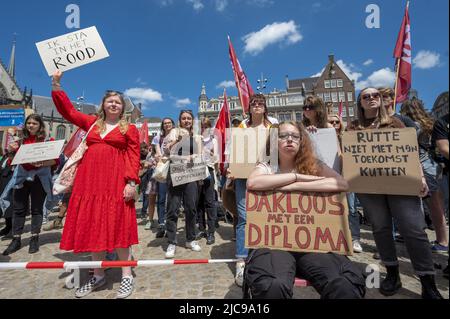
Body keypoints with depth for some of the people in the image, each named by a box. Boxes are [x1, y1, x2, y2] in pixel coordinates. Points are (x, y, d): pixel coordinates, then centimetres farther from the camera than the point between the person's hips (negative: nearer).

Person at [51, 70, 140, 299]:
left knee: (117, 225, -4)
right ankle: (98, 275, 23)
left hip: (116, 182, -5)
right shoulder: (92, 123, 18)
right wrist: (56, 85, 16)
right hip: (90, 180, 5)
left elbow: (134, 157, -4)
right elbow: (67, 111, 22)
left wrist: (131, 182, -14)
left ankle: (126, 275, 8)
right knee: (92, 226, 8)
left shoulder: (129, 129, 5)